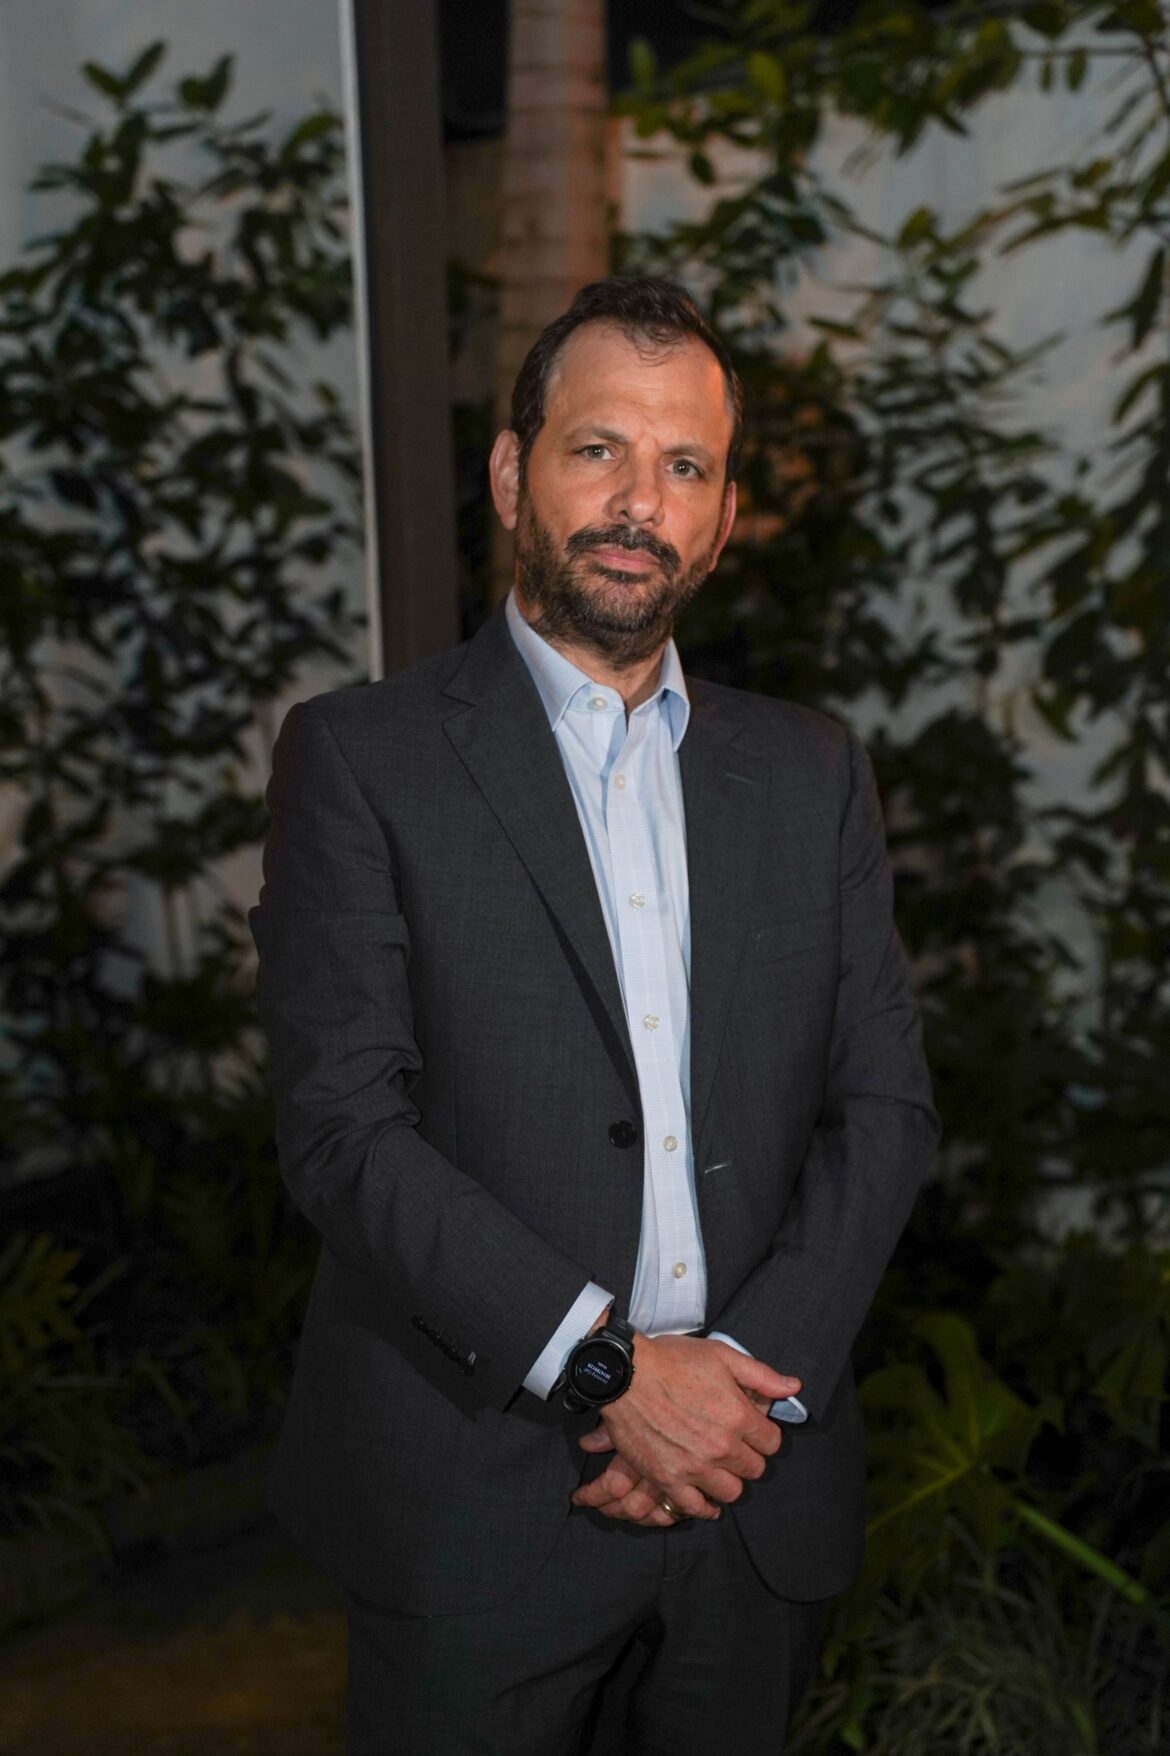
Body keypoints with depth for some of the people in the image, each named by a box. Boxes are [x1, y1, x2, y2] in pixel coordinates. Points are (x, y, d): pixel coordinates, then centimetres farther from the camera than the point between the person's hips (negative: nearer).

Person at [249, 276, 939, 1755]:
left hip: (761, 1492, 4)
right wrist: (608, 1367, -17)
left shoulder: (811, 772, 8)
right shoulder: (360, 757, -4)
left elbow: (884, 1105, 4)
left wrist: (750, 1368, -9)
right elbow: (342, 1125, -12)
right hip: (475, 1501, -3)